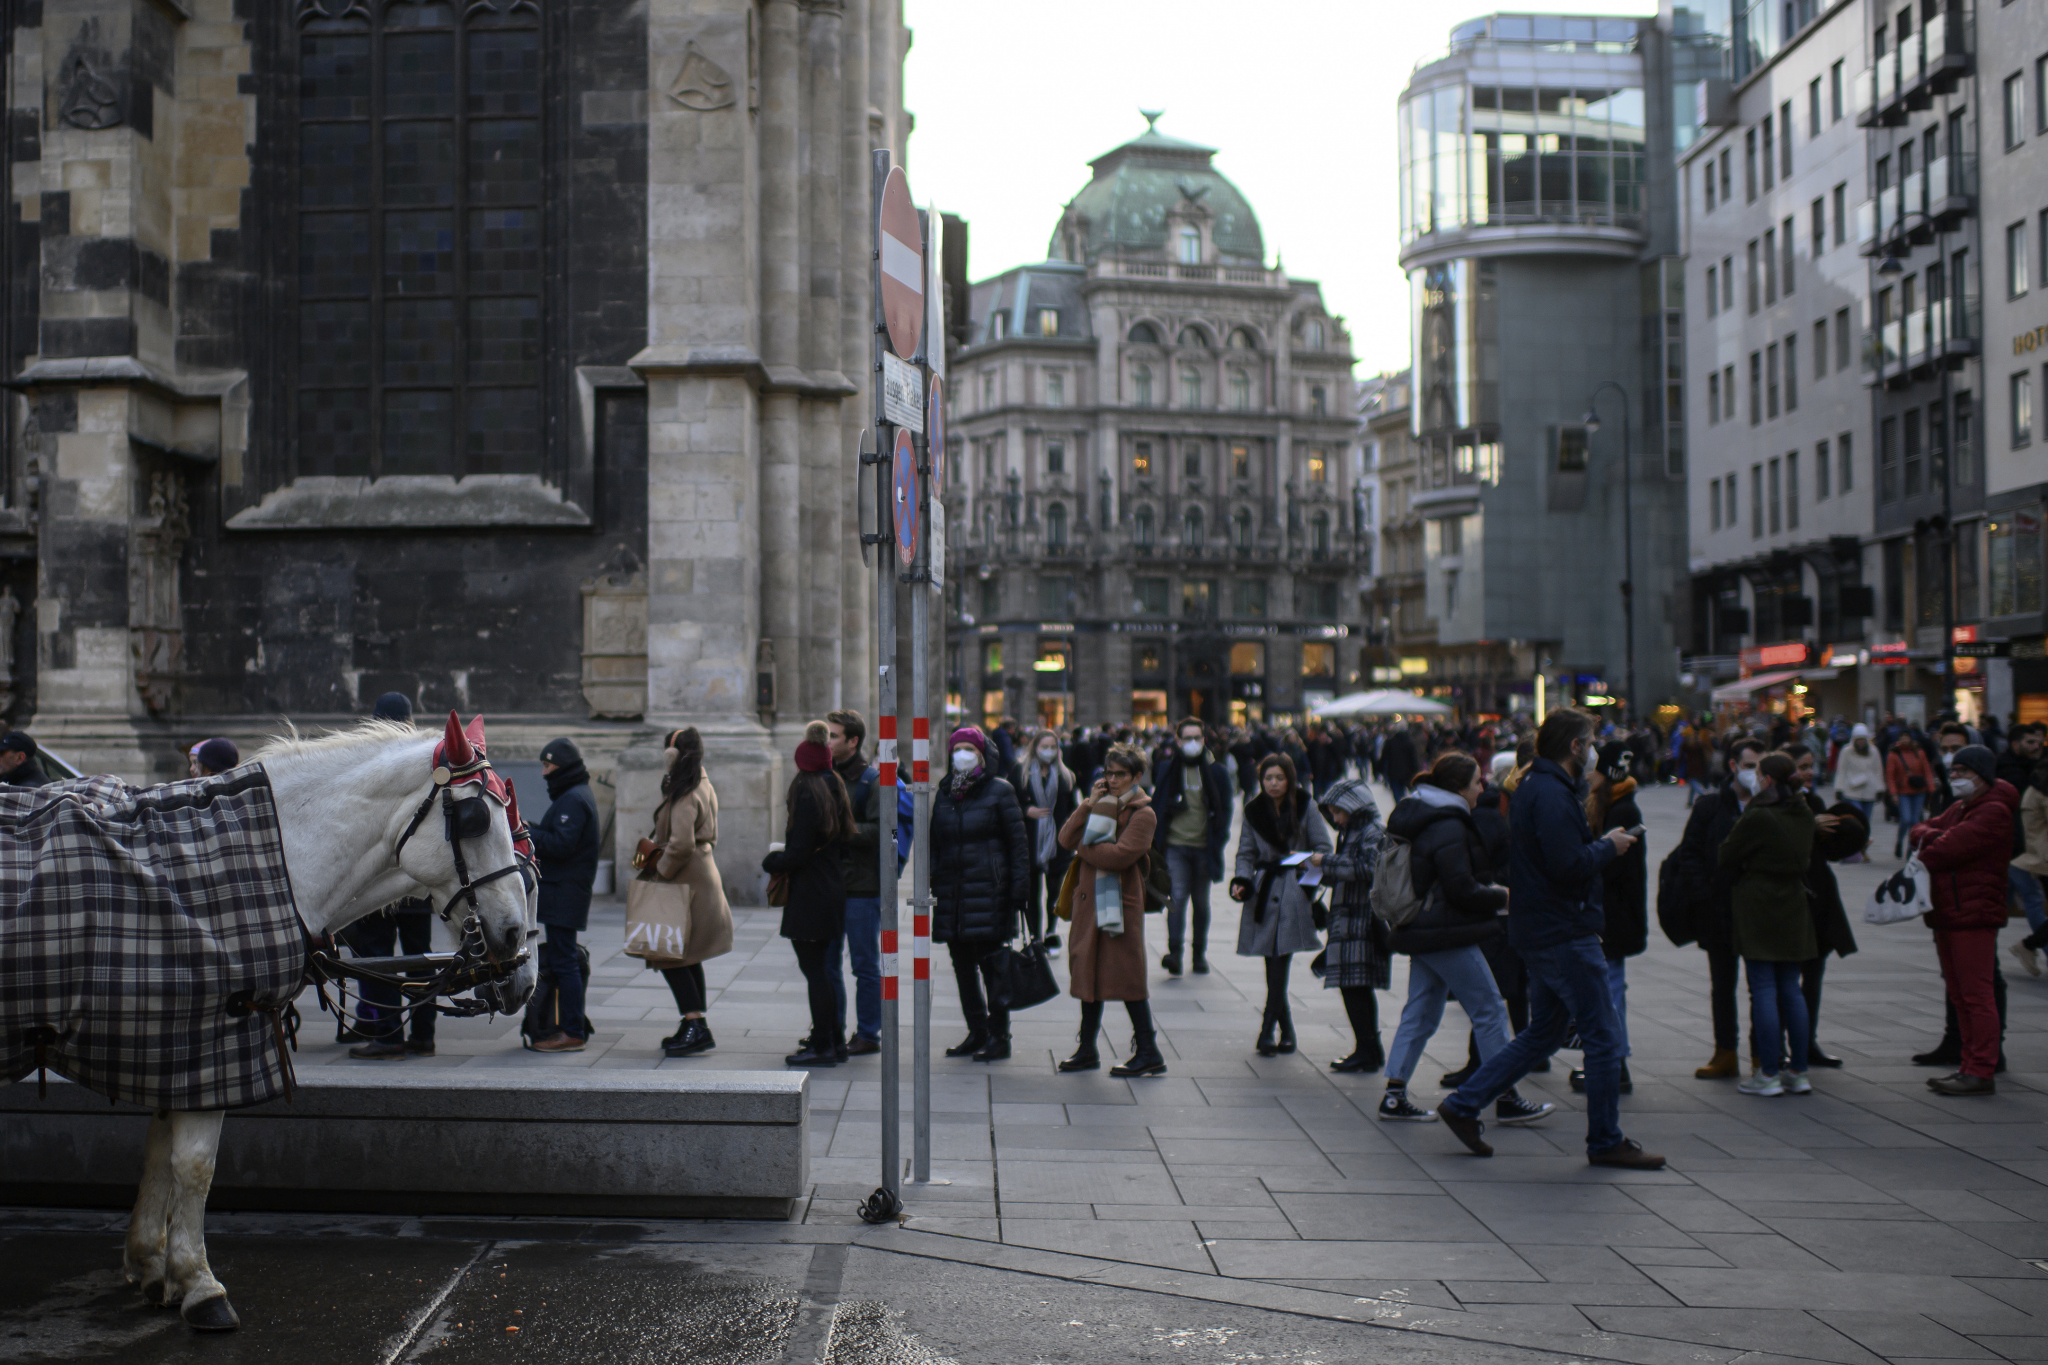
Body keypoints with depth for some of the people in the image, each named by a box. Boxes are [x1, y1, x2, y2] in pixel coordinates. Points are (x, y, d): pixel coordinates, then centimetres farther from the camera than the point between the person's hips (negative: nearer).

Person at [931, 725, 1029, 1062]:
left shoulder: (1000, 792, -1)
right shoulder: (944, 794, 14)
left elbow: (1018, 842, -3)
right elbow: (935, 843, 17)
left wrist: (1018, 888, -10)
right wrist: (933, 885, 9)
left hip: (988, 894, -6)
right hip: (951, 894, 6)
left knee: (993, 965, -4)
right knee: (962, 965, 9)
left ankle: (999, 1037, 4)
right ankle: (977, 1032, 19)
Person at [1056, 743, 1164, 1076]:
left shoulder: (1142, 814, -7)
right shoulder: (1101, 804, 15)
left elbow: (1120, 855, -20)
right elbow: (1066, 839, 4)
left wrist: (1083, 848, -5)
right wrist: (1088, 805, -7)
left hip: (1120, 902, -7)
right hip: (1089, 899, 7)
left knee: (1126, 977, -6)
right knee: (1088, 973, 11)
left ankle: (1149, 1054, 2)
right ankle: (1087, 1050, 21)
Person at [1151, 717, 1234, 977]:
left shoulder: (1216, 771, 5)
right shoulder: (1167, 769, 4)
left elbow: (1224, 809, 8)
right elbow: (1157, 806, 8)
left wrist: (1219, 839, -2)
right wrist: (1157, 838, 0)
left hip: (1203, 847, 1)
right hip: (1175, 845, -1)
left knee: (1201, 901, 11)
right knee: (1177, 897, -14)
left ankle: (1200, 954, 21)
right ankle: (1174, 952, -16)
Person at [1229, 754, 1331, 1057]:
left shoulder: (1305, 807, 1)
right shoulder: (1253, 811, 9)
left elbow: (1323, 847, 3)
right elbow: (1246, 852, 12)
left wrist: (1318, 858, -20)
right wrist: (1241, 881, -5)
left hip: (1294, 892, -3)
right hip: (1264, 892, 3)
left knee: (1279, 964, -11)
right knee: (1275, 967, 3)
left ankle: (1267, 1032, -9)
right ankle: (1286, 1030, 16)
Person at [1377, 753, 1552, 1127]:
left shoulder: (1419, 818, 13)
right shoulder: (1448, 827, -18)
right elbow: (1461, 889, -20)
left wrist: (1489, 890, 14)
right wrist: (1501, 897, -5)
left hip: (1421, 933, 10)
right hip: (1448, 935, -10)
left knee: (1419, 1013, 11)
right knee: (1490, 1010, 0)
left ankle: (1393, 1096, 9)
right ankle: (1506, 1100, 6)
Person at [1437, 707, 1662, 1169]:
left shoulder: (1533, 786, 15)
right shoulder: (1552, 794, -19)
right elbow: (1570, 866, -25)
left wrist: (1599, 842, 7)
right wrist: (1608, 846, -10)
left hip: (1540, 934, 10)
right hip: (1565, 935, -10)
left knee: (1542, 1033, 17)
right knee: (1602, 1039, 0)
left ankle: (1463, 1105, 17)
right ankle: (1606, 1142, 10)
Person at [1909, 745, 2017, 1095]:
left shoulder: (1993, 811, -11)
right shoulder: (1960, 809, 22)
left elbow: (1951, 847, -20)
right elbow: (1919, 830, 17)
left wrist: (1922, 859, -1)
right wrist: (1932, 836, -6)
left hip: (1974, 914, -10)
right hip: (1947, 913, 10)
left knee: (1977, 994, -9)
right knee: (1959, 995, 12)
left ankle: (1981, 1073, -9)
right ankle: (1969, 1065, 18)